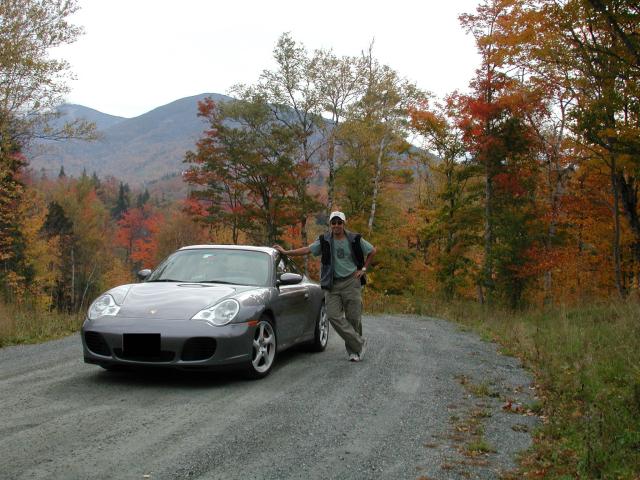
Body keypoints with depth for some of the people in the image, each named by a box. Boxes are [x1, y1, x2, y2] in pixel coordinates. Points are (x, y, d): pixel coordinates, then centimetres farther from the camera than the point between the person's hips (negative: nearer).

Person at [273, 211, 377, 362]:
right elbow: (307, 249, 4)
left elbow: (373, 251, 12)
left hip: (351, 282, -1)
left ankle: (353, 350, 14)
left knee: (353, 317, -2)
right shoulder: (325, 240, 5)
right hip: (332, 284, 1)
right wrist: (285, 252, -1)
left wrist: (363, 269, 5)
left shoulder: (355, 239, 2)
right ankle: (359, 343, -6)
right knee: (334, 316, -13)